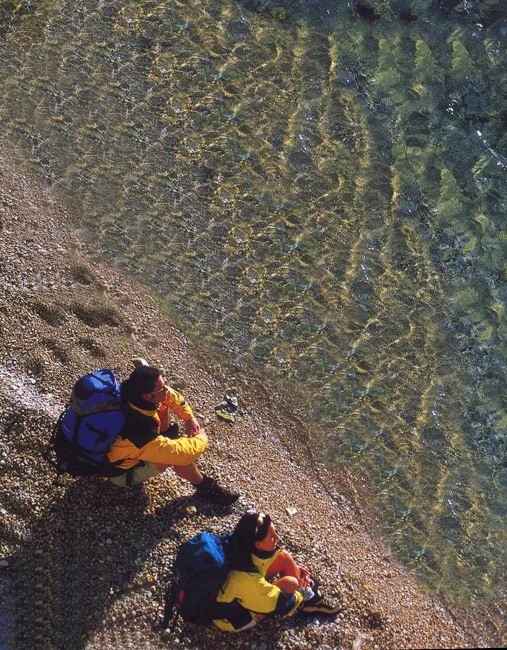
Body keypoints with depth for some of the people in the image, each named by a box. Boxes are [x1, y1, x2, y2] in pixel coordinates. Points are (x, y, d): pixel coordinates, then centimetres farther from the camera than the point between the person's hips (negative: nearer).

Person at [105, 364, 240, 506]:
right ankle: (206, 488, 3)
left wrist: (189, 418, -5)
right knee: (178, 455, -24)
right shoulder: (140, 431, -43)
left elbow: (172, 396, 0)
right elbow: (181, 453, -34)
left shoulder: (134, 392, -21)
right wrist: (201, 438, -16)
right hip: (123, 473, -7)